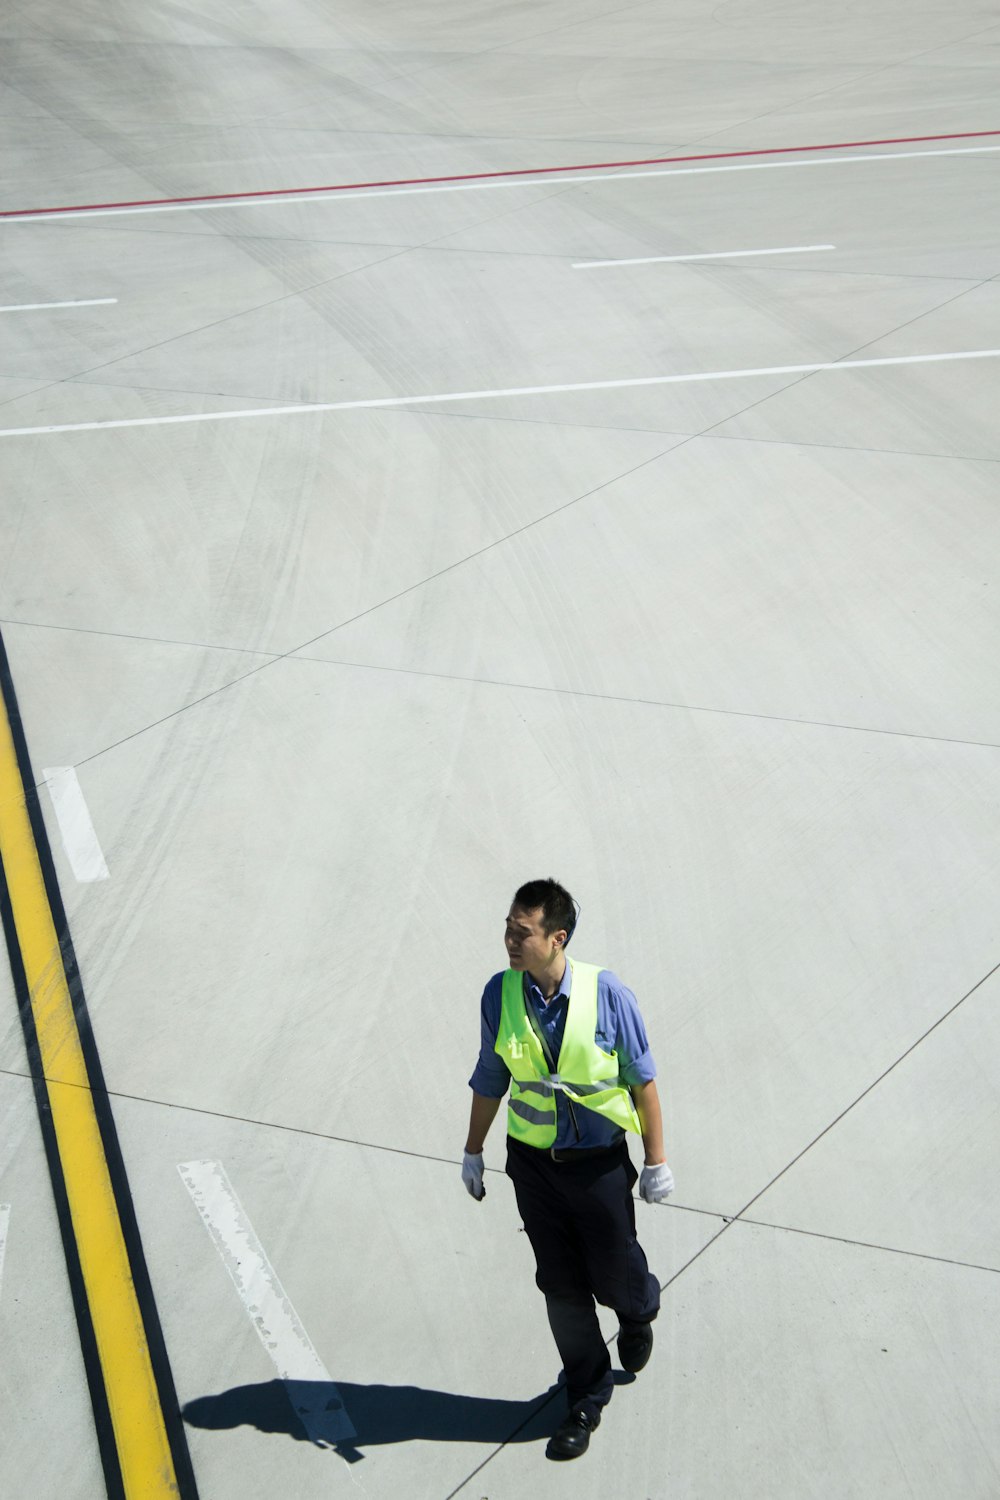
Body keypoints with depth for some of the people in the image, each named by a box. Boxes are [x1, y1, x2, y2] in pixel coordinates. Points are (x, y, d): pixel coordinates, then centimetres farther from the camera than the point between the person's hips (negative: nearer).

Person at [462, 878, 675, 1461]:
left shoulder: (607, 993, -18)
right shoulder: (499, 993, -9)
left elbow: (643, 1078, -8)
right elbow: (490, 1078, 5)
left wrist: (657, 1160, -5)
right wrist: (474, 1151, 12)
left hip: (600, 1162, -2)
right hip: (532, 1162, 3)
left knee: (614, 1276, 10)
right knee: (561, 1285, 10)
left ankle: (639, 1312, 49)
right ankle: (587, 1400, 30)